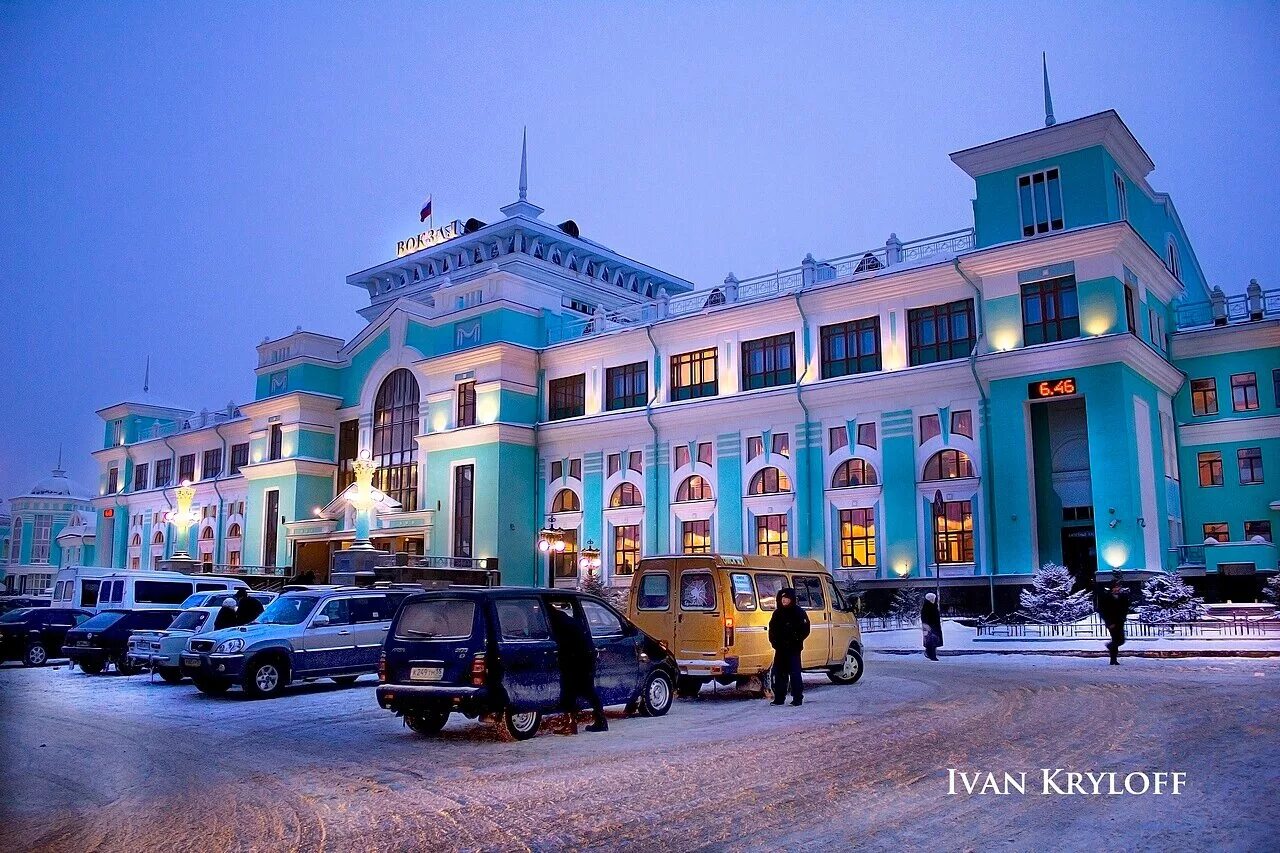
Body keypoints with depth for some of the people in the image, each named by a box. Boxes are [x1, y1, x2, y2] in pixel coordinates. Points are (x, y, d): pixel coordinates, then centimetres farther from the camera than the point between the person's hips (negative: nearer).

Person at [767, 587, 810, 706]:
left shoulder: (799, 612, -3)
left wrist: (797, 640, -13)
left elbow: (805, 629, -5)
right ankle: (779, 698, 15)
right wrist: (774, 641, 4)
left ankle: (798, 698, 1)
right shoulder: (777, 613, 13)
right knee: (779, 673, 8)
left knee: (795, 672, -5)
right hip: (780, 648, 6)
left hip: (793, 648, -5)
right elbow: (772, 628, 17)